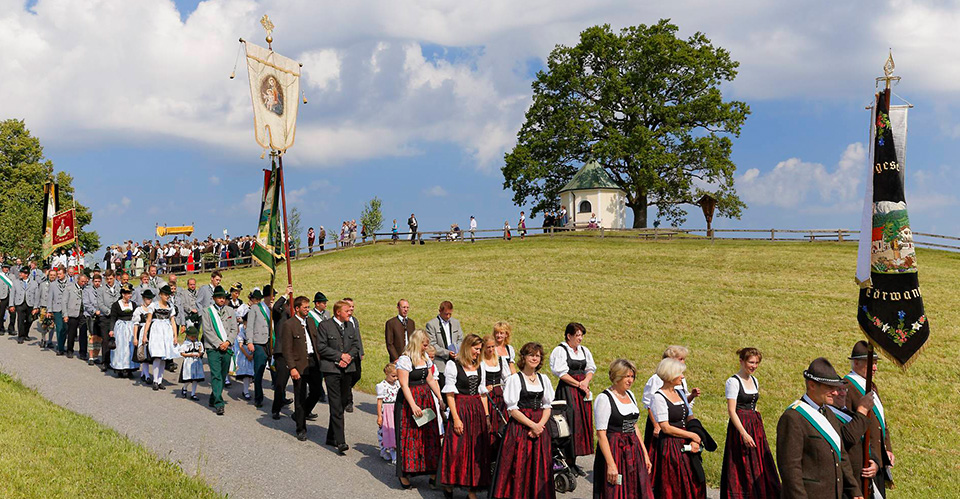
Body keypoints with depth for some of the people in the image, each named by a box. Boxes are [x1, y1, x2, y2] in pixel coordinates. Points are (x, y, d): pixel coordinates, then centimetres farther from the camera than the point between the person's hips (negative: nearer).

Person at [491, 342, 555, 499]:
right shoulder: (515, 379, -4)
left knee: (539, 467, 5)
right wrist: (532, 425, -14)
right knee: (519, 467, -4)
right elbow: (512, 409, -9)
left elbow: (547, 406, 11)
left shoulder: (544, 379, 11)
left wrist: (540, 424, -6)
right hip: (520, 427, -5)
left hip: (540, 427, 5)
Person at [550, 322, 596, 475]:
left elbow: (591, 369, 16)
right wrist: (578, 384, -11)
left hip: (583, 392, 7)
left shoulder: (584, 351, 15)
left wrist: (586, 381, -5)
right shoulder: (559, 351, -6)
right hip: (567, 391, -7)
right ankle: (568, 462, -4)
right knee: (570, 424, -9)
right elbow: (561, 373, -12)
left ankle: (573, 460, 11)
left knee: (583, 424, 4)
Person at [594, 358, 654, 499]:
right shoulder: (604, 398, -12)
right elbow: (601, 435, -16)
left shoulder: (630, 395, 11)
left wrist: (645, 454, 14)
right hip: (614, 451, -7)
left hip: (634, 450, 7)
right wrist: (611, 464, -21)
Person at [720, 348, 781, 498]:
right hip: (740, 426, -7)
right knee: (742, 468, -3)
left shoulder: (754, 380, 11)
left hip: (756, 425, 7)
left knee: (760, 467, 7)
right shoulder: (733, 381, -12)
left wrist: (758, 424, 17)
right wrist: (744, 433, -23)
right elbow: (731, 411, -17)